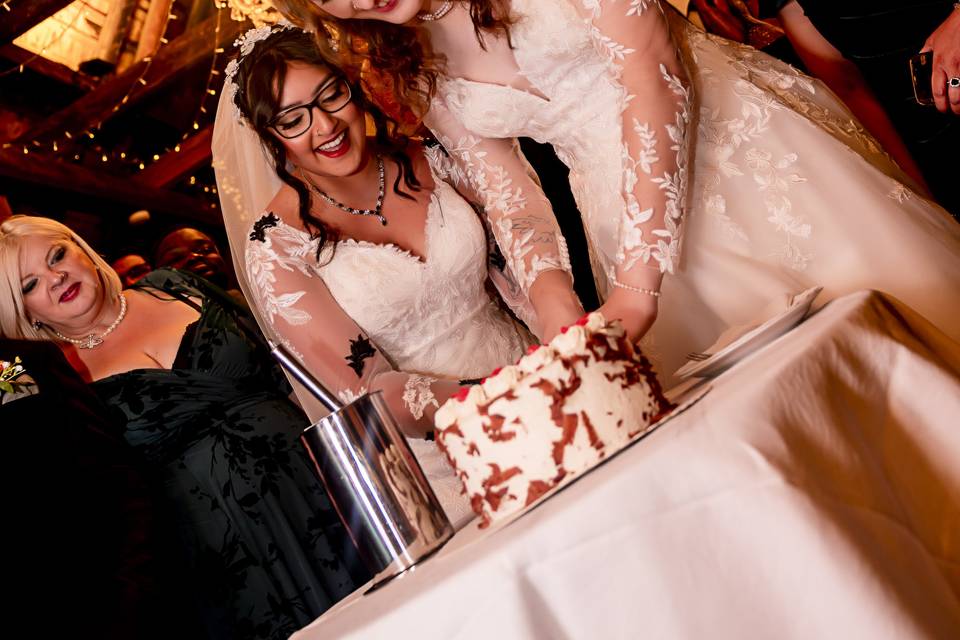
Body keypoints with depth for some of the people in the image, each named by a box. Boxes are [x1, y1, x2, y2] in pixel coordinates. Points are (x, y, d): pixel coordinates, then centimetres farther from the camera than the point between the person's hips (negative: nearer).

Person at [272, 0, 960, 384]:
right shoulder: (413, 70, 4)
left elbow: (650, 62, -20)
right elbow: (508, 196, 2)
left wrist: (636, 278, -27)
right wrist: (565, 328, -14)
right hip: (620, 205, 3)